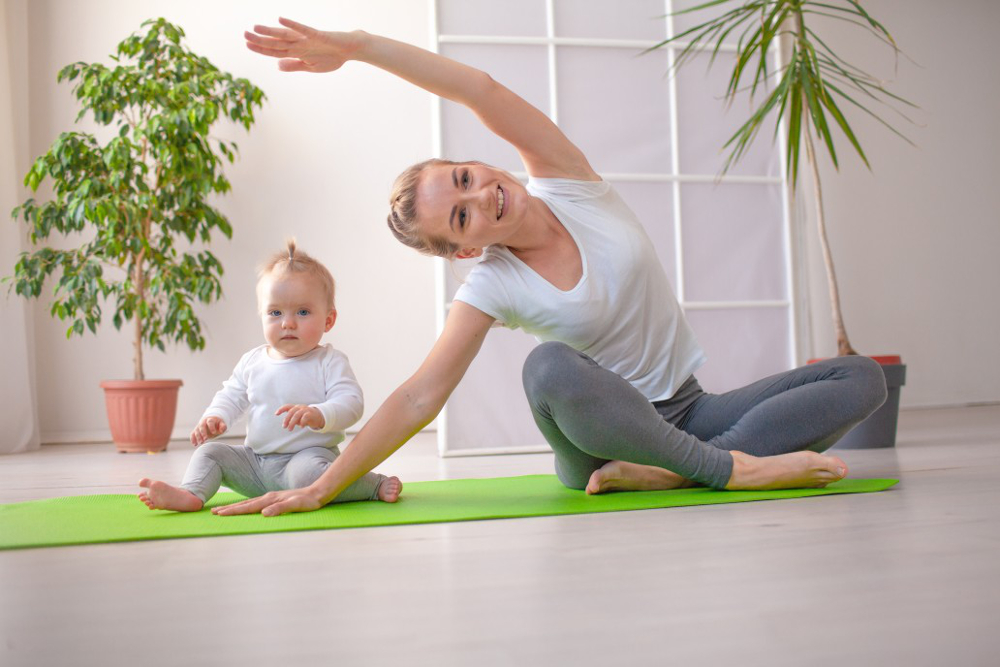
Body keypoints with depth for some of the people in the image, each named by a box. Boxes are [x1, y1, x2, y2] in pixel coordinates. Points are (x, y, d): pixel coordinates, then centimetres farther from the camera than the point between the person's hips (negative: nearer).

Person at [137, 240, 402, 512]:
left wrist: (319, 415, -39)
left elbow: (351, 402, -19)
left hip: (308, 455, -6)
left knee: (305, 474, -36)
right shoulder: (252, 362, 8)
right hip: (256, 460, 6)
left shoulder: (329, 362, -9)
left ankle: (375, 485, -21)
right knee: (210, 452, -1)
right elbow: (231, 396, 17)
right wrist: (214, 417, -6)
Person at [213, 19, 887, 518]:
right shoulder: (491, 288, -10)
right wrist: (322, 487, -19)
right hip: (600, 436, -3)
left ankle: (663, 472, -29)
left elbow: (483, 91, -20)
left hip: (687, 414, 4)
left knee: (862, 378, -14)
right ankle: (735, 466, -30)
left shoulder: (567, 183, -7)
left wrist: (358, 44, -26)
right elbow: (419, 399, -13)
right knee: (550, 367, -38)